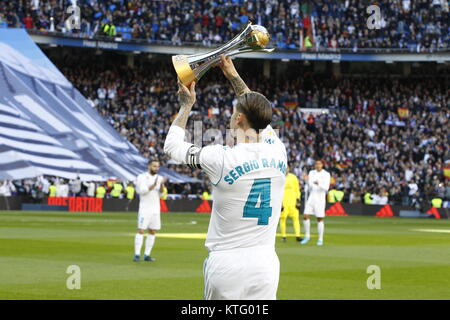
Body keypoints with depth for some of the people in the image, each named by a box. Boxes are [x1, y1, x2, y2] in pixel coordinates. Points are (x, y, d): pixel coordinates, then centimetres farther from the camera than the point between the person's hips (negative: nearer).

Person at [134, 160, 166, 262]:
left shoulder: (159, 178, 10)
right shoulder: (142, 177, -4)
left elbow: (161, 193, 1)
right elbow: (142, 191, -15)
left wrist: (162, 185, -19)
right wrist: (153, 185, -27)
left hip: (156, 209, 6)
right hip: (144, 208, -6)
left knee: (152, 232, 5)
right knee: (141, 230, -10)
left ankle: (147, 255, 9)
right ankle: (137, 255, -10)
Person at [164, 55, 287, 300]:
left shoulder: (222, 158, -12)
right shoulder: (277, 153, 1)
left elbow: (172, 144, 5)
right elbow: (259, 117, 23)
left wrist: (186, 105, 19)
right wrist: (233, 76, 31)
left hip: (226, 263, -4)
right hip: (265, 261, 4)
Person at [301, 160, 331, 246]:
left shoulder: (326, 174, -4)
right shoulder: (311, 173, 8)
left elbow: (326, 188, -14)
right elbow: (310, 188, 7)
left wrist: (318, 184, -33)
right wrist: (308, 181, -13)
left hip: (320, 199, -4)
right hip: (311, 197, 4)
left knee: (320, 219, -1)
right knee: (306, 216, -5)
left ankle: (320, 239, 8)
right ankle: (307, 236, 11)